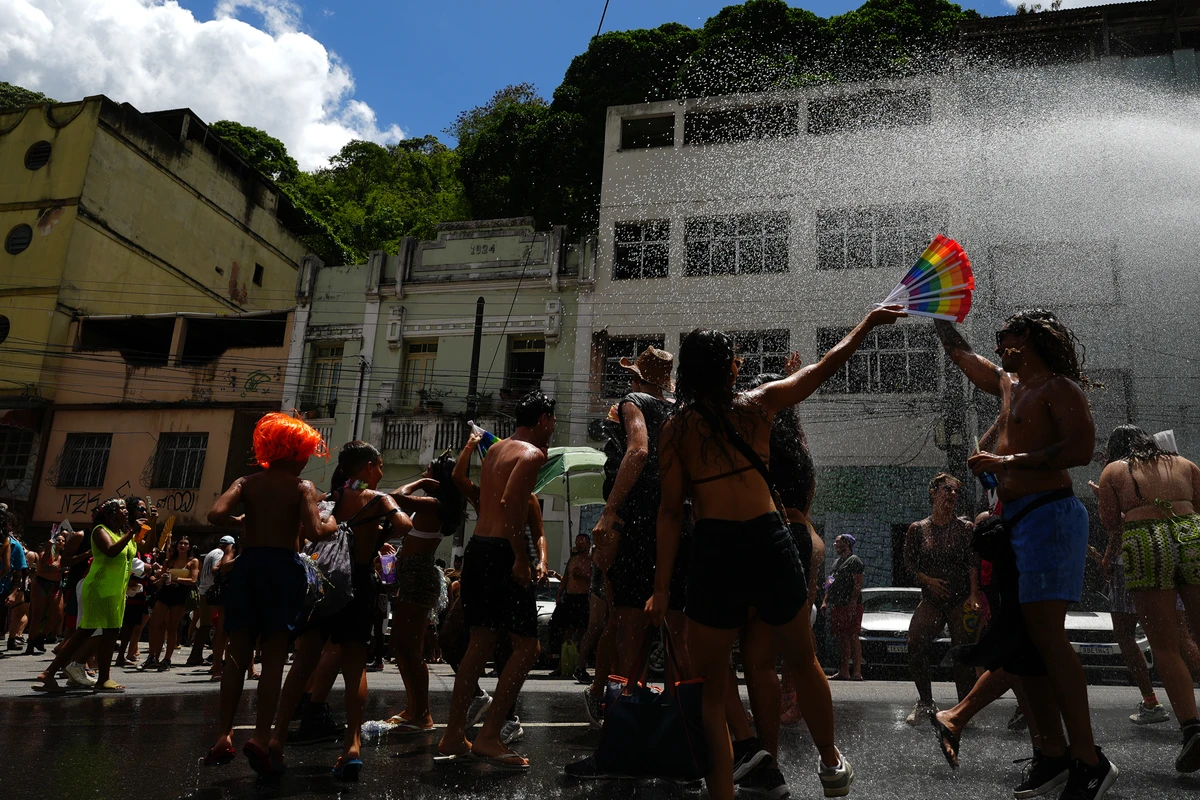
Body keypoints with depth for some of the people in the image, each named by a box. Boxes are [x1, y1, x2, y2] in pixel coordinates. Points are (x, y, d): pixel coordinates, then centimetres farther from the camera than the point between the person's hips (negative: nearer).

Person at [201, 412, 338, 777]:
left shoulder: (247, 483, 8)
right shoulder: (302, 487, -2)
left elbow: (216, 514, -9)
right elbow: (313, 533, -16)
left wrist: (241, 523, 10)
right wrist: (331, 526, 5)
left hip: (247, 565, 4)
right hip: (284, 568, -3)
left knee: (237, 652, 9)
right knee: (274, 655, 0)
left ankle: (224, 736, 9)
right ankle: (261, 737, -6)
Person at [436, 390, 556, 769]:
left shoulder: (496, 449, 19)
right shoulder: (532, 453, -8)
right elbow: (510, 502, -22)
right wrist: (521, 558, -22)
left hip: (477, 548, 9)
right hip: (501, 552, -9)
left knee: (480, 643, 14)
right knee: (527, 645, -1)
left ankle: (453, 736, 18)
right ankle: (488, 737, -2)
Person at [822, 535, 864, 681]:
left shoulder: (854, 561, -5)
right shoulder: (837, 562, 23)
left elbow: (858, 584, -13)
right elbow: (831, 584, 25)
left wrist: (852, 603, -22)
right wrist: (825, 601, 16)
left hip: (850, 606, -8)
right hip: (837, 606, 8)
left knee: (852, 637, -9)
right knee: (842, 638, 7)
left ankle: (857, 672, -8)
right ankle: (844, 672, 9)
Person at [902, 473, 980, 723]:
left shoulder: (966, 527, 5)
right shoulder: (917, 529, 8)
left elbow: (973, 563, -4)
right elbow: (909, 562, 8)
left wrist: (973, 595, -16)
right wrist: (928, 580, -9)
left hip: (961, 600, -1)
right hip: (931, 600, 1)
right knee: (915, 645, -15)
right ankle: (926, 703, 0)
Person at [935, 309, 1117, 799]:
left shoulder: (1058, 387, -4)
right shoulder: (1008, 384, 20)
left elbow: (1081, 449, -18)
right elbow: (960, 353, 32)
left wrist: (1006, 461, -17)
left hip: (1047, 515, -8)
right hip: (1014, 519, 9)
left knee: (1046, 634, -13)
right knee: (1021, 637, 5)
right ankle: (1053, 750, 11)